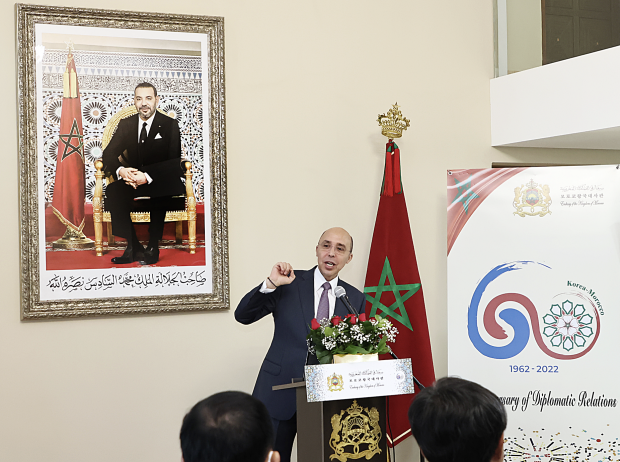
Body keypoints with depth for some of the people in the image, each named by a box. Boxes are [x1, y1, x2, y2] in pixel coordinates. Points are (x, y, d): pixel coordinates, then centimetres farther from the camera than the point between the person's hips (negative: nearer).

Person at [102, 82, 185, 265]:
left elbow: (174, 163, -14)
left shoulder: (170, 125, -3)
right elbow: (109, 153, 2)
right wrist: (120, 171, -23)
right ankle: (133, 248, -25)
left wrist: (147, 177, -30)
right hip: (133, 179, 4)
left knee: (159, 191, -38)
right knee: (112, 191, -27)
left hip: (160, 182, -4)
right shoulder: (126, 124, 9)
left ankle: (153, 248, -26)